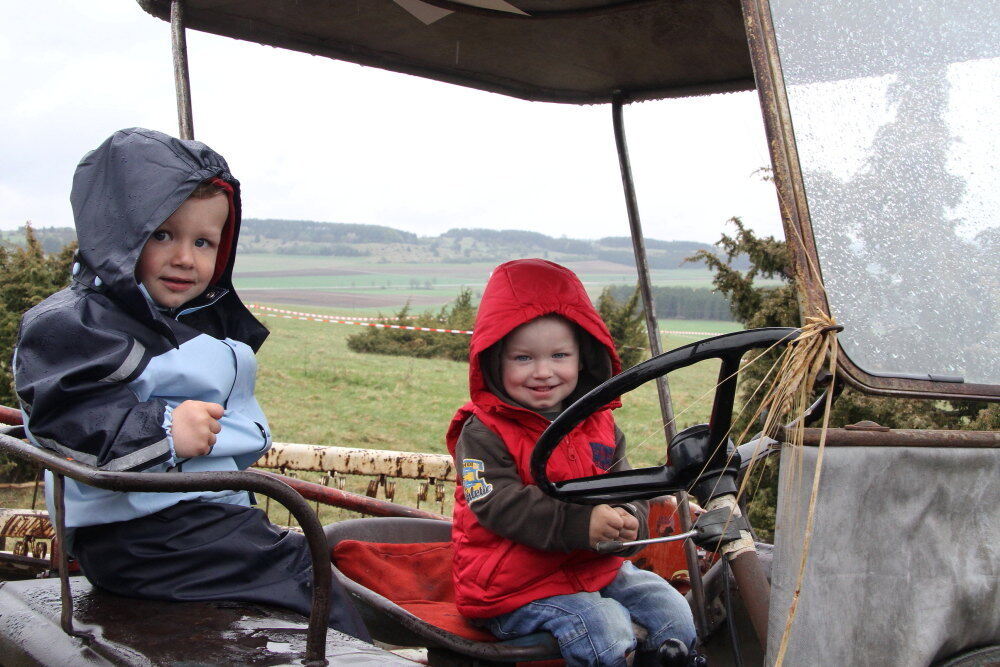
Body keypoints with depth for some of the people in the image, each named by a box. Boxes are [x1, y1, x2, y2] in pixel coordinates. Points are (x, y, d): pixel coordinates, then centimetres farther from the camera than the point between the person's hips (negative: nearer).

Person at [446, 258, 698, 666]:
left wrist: (628, 522, -21)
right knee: (607, 629, -24)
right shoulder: (484, 433, -12)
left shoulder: (599, 425, 7)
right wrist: (581, 522, -32)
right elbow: (498, 503, -23)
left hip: (597, 569, 6)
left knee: (672, 611, -2)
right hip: (515, 587, -6)